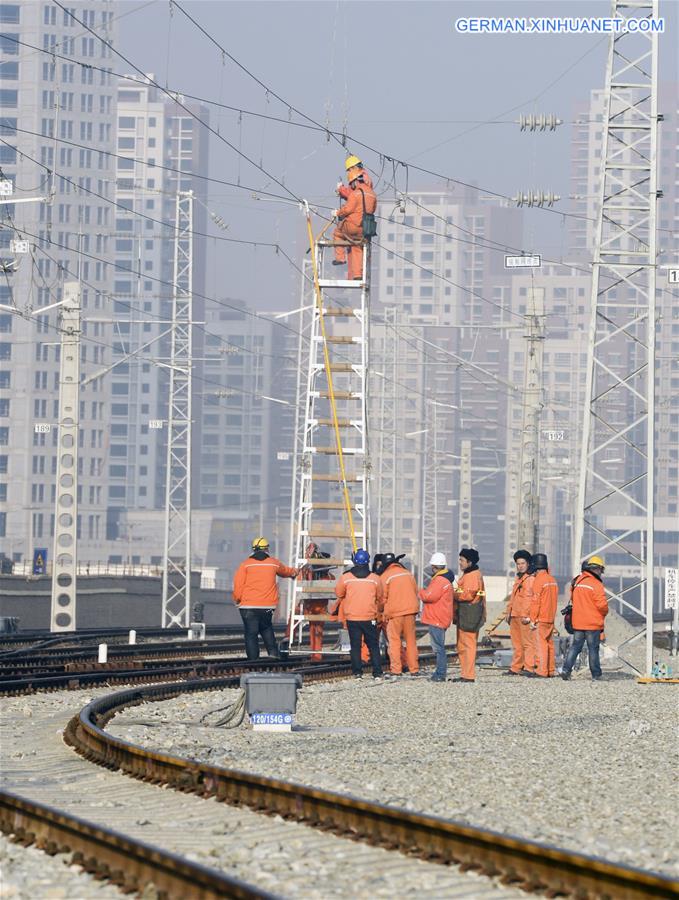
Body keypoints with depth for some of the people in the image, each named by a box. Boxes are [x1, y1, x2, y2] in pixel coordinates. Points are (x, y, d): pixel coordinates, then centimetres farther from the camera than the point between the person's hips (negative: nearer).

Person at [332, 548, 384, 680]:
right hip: (369, 618, 1)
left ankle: (357, 672, 4)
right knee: (373, 646, 8)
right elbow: (380, 598, 11)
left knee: (355, 645, 7)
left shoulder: (345, 578, -7)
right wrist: (379, 612, 29)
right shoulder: (375, 579, -3)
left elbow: (339, 594, 8)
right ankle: (377, 673, 3)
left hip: (352, 618, -1)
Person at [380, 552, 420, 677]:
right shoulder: (407, 574, 9)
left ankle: (396, 670, -3)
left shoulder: (385, 577, -4)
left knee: (394, 641, 2)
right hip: (410, 611, 4)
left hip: (394, 612, -4)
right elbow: (416, 591, 15)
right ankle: (414, 668, 12)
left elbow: (383, 598, -3)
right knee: (411, 640, 11)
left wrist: (385, 615, 10)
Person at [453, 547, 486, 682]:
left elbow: (468, 595, -21)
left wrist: (453, 594, -9)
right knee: (461, 646, 14)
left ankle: (469, 675, -8)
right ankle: (465, 674, 19)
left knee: (468, 644, -9)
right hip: (463, 614, 11)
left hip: (470, 614, -11)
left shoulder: (473, 575, -14)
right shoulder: (467, 574, 20)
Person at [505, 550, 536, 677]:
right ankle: (516, 668, 18)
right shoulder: (518, 578, 21)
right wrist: (509, 612, 22)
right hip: (515, 616, 10)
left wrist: (528, 615, -20)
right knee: (516, 644, 13)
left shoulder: (531, 579, -9)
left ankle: (529, 668, -11)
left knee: (527, 642, -9)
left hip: (525, 617, -10)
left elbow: (534, 598, -15)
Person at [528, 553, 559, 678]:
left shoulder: (538, 580, -13)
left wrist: (532, 619, -12)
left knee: (541, 644, -8)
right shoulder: (552, 580, 12)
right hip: (551, 618, 8)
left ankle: (541, 671, -10)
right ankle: (551, 670, 16)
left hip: (540, 619, -8)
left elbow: (535, 601, -15)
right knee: (549, 643, 13)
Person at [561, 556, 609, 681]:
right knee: (593, 648, 2)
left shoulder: (576, 582, 7)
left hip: (577, 622, 5)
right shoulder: (596, 584, -15)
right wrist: (604, 613, 3)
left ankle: (566, 669, -1)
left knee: (575, 646, 11)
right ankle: (596, 675, 7)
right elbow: (602, 604, -17)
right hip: (593, 623, -5)